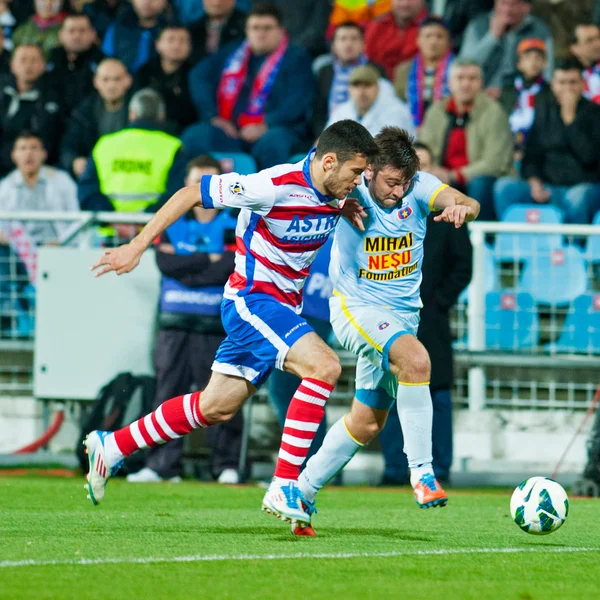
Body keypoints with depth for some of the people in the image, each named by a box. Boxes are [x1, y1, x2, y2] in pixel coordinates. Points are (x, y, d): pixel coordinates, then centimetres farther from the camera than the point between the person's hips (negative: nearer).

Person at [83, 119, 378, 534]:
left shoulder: (334, 189, -2)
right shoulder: (274, 186, -24)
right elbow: (190, 194, -16)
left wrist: (345, 207, 0)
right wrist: (137, 246, -16)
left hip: (283, 306, 9)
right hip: (253, 298, -9)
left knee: (217, 407, 14)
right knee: (324, 365, -26)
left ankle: (110, 446, 28)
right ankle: (284, 486, -23)